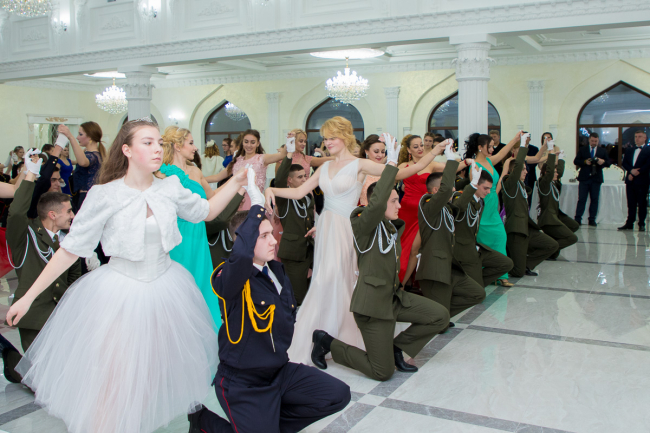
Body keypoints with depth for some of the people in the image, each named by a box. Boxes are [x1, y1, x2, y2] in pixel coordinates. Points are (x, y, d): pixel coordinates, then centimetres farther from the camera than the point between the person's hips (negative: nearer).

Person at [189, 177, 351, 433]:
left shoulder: (276, 270, 4)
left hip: (279, 370, 7)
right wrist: (257, 203, -37)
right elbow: (241, 254, -46)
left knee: (338, 395, -1)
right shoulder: (229, 279, -21)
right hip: (243, 383, -7)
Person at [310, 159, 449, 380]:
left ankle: (396, 347, 15)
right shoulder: (364, 225, -15)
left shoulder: (393, 227, 12)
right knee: (383, 372, -4)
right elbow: (377, 204, -36)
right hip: (372, 302, -8)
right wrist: (391, 164, -32)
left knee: (440, 316, 1)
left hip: (394, 296, 9)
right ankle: (327, 342, 12)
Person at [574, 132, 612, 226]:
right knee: (581, 199, -3)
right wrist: (585, 162, -14)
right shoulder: (582, 150, 9)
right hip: (584, 178, -1)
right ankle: (578, 219, -1)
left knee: (595, 199, 3)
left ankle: (592, 220, 8)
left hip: (596, 179, 2)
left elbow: (609, 162, 8)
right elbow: (575, 161, 3)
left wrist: (603, 162, -15)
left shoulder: (603, 151, 12)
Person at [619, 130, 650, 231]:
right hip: (630, 181, 5)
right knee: (631, 203, 6)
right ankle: (629, 223, 9)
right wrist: (631, 170, -10)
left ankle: (642, 224, 6)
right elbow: (624, 163, 8)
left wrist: (636, 173, -13)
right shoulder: (629, 150, 17)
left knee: (642, 203, 0)